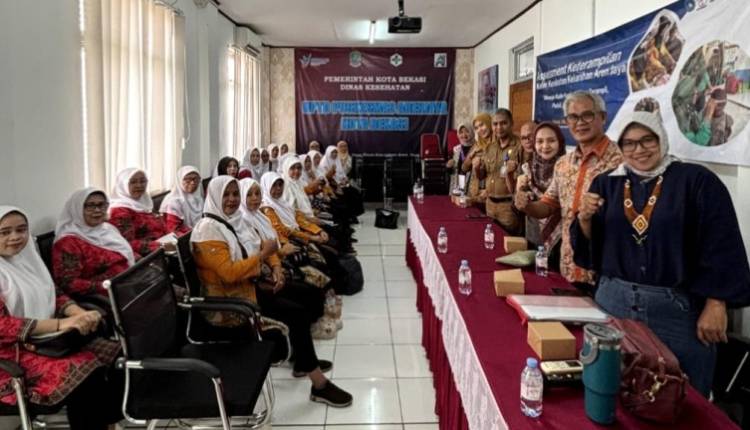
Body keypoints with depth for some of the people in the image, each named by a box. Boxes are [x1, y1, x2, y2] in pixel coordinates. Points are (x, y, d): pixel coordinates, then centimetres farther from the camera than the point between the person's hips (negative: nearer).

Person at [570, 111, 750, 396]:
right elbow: (589, 247, 8)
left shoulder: (697, 181, -6)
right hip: (613, 301, 4)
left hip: (678, 308, -3)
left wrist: (715, 305, -11)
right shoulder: (606, 183, 6)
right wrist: (585, 218, -11)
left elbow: (722, 247, -8)